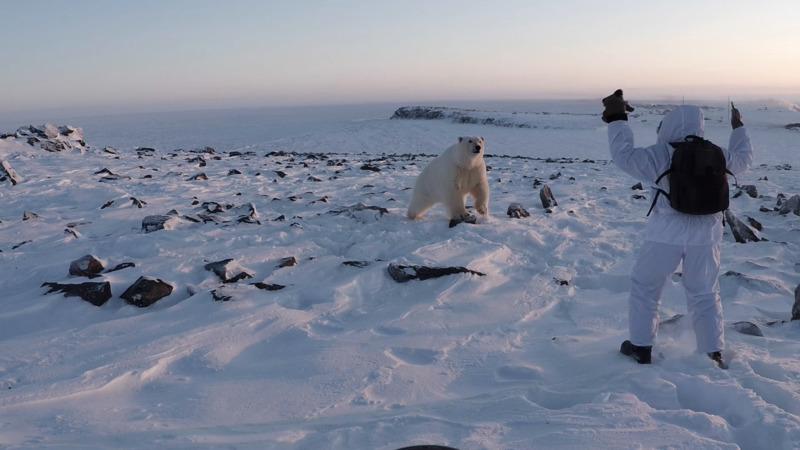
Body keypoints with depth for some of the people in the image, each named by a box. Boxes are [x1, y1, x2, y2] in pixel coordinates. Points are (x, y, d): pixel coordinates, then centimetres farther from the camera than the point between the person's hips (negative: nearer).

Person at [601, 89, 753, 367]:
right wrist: (738, 128, 36)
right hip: (705, 235, 4)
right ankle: (714, 354, 15)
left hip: (666, 235, -4)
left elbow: (624, 156, -10)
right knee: (704, 295, 14)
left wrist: (617, 119, -2)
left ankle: (641, 347, 16)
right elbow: (743, 160, 22)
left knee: (645, 287, 12)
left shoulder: (660, 155, -11)